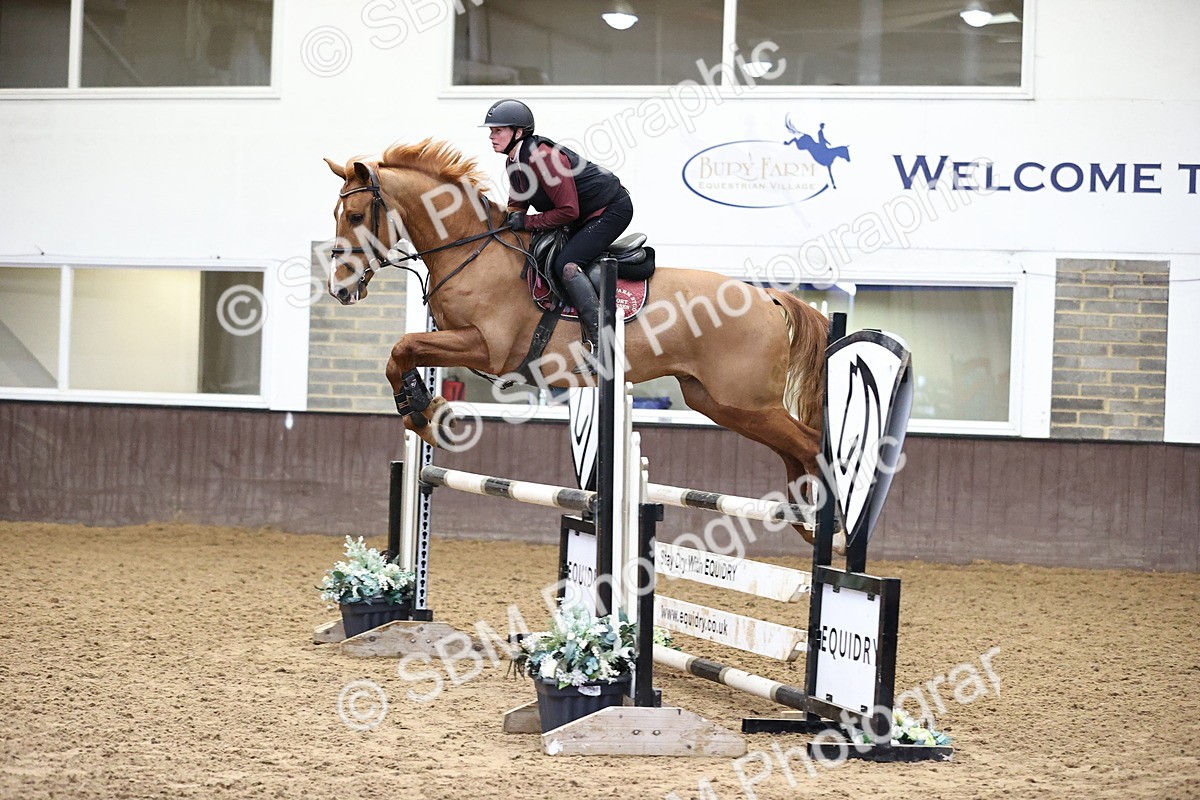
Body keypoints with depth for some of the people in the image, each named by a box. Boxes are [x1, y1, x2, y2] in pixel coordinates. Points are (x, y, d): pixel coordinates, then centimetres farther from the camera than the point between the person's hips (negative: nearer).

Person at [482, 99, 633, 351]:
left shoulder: (543, 157, -28)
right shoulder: (514, 163, 2)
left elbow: (568, 211, -28)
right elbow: (517, 204, 15)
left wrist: (527, 222, -22)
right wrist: (512, 219, -7)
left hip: (612, 209, -11)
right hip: (585, 217, 11)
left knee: (565, 264, -25)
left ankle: (600, 342, -28)